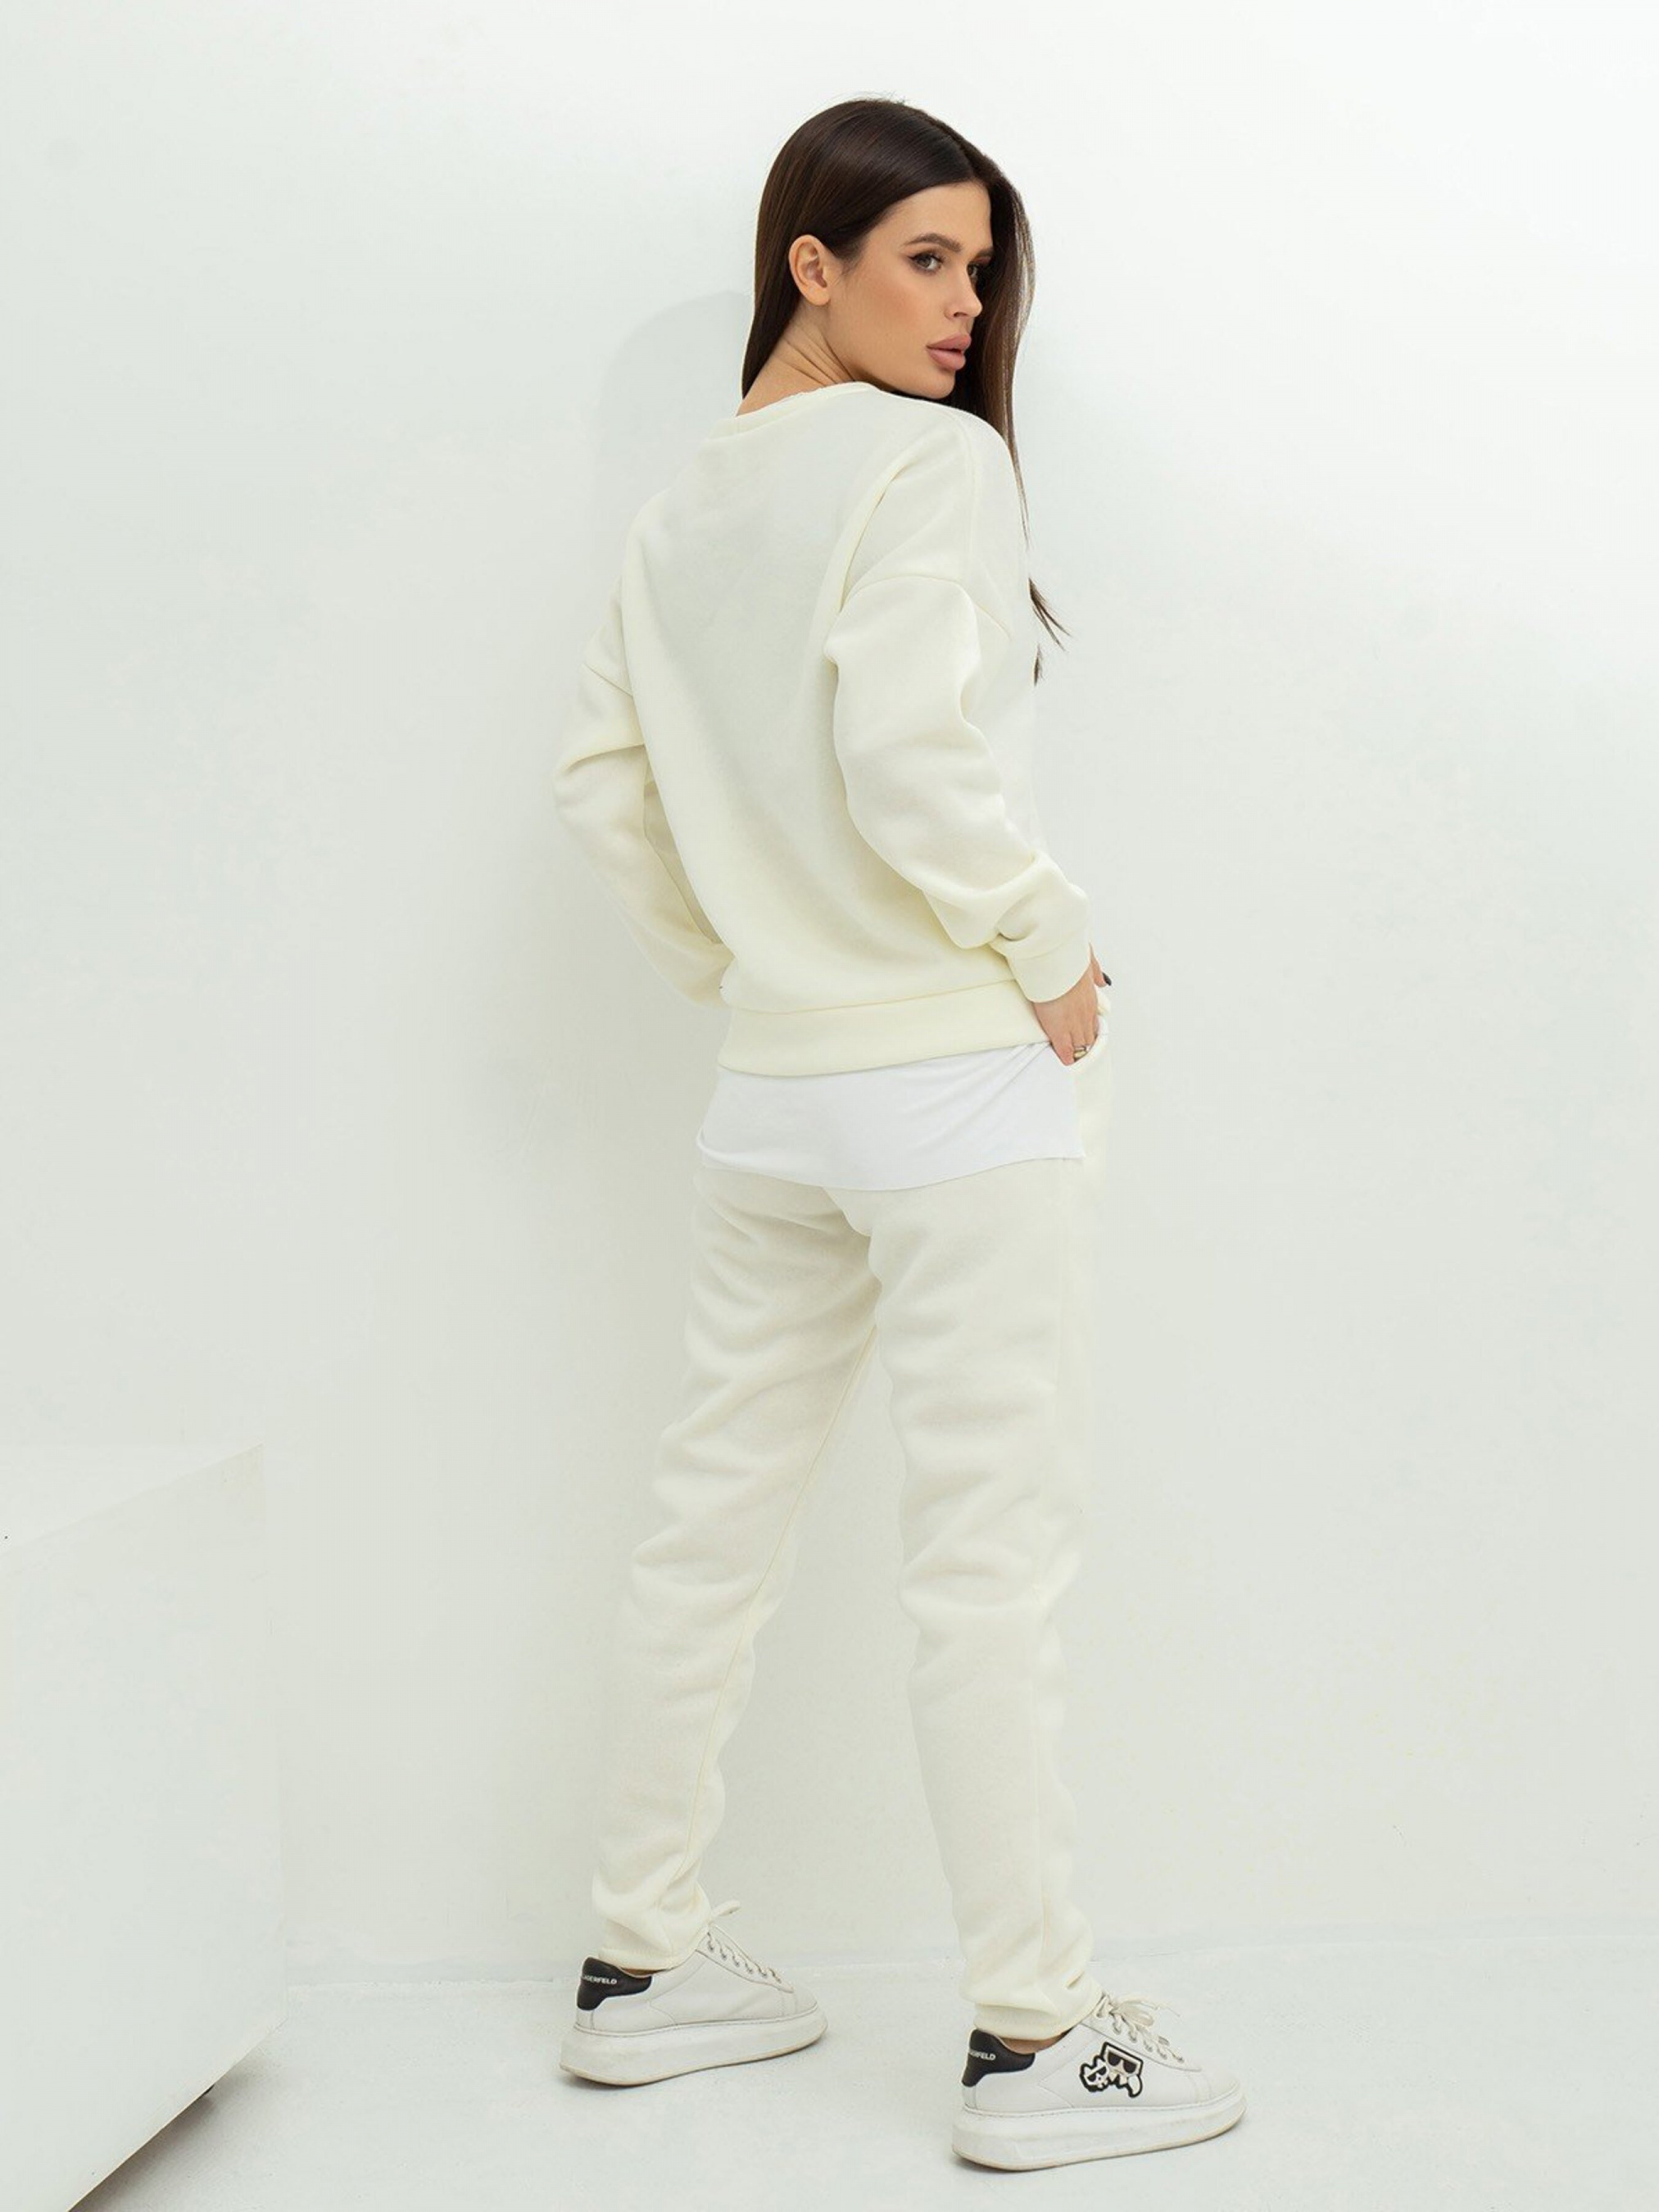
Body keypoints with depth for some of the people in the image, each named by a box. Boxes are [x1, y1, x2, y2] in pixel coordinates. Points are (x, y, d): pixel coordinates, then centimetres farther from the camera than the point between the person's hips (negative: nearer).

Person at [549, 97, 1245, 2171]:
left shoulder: (679, 508, 12)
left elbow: (600, 783, 14)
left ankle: (641, 1962, 26)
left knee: (715, 1517, 14)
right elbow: (911, 758, -22)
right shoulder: (929, 460, -11)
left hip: (771, 1091, 8)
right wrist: (1052, 954, -11)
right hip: (958, 1079, -8)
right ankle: (1034, 2037, 5)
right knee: (989, 1552, -3)